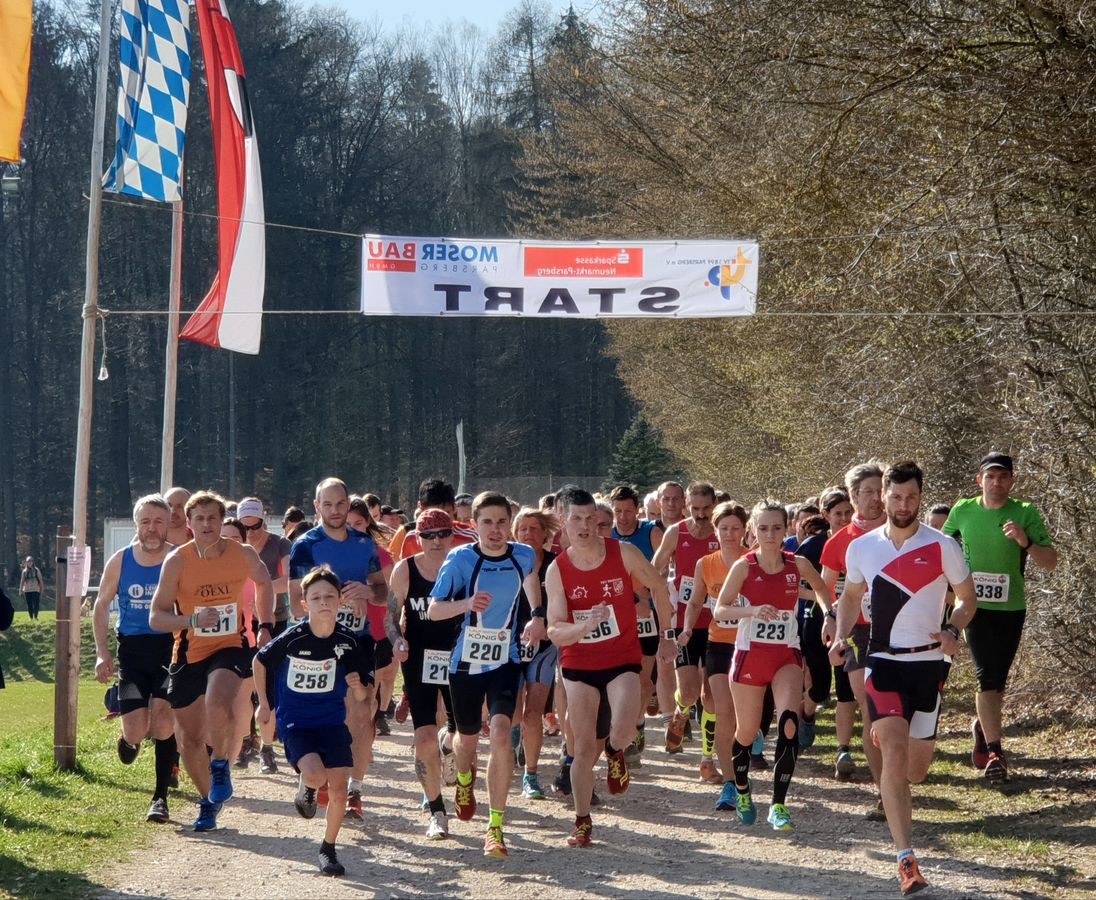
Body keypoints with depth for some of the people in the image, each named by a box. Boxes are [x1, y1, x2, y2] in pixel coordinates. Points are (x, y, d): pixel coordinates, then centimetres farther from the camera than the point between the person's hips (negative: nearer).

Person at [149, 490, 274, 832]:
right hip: (188, 653, 1)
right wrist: (192, 620, -27)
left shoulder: (243, 555, -7)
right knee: (189, 738, 7)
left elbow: (263, 582, 17)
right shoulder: (177, 561, -11)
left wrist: (266, 627, 8)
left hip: (231, 647, -1)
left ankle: (221, 765, -3)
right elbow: (156, 617, -11)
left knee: (218, 705, -32)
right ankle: (208, 802, 30)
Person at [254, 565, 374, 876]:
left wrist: (358, 686, -24)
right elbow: (260, 662, 4)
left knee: (338, 789, -5)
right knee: (316, 775, -25)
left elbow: (363, 697, -1)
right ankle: (305, 785, 13)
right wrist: (264, 705, 11)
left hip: (333, 722, 2)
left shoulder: (348, 642, -9)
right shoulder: (292, 639, -15)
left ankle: (328, 849, 17)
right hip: (295, 723, -2)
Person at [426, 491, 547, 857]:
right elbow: (433, 609, -14)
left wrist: (537, 615, 4)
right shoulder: (461, 558, -13)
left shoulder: (524, 556, -5)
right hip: (465, 661, 0)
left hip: (505, 660, 0)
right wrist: (467, 603, -33)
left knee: (501, 732, -21)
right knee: (468, 737, 17)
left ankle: (495, 827, -14)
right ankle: (465, 779, 57)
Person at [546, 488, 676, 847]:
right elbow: (554, 631, -15)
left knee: (623, 730, -23)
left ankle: (615, 753, 15)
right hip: (578, 663, 1)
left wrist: (667, 635, 12)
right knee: (584, 746, 1)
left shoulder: (623, 553, -10)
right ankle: (582, 823, 14)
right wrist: (587, 625, -35)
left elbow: (659, 587, 7)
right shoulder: (557, 571, -10)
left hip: (623, 659, -1)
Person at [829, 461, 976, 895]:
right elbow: (851, 595, 18)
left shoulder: (942, 547, -5)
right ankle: (906, 859, -19)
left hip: (928, 663, 0)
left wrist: (952, 631, -15)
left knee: (916, 769, 8)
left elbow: (966, 598, 4)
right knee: (894, 751, -19)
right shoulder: (861, 548, 2)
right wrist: (841, 636, 1)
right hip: (883, 662, 0)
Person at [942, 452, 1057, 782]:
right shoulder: (963, 511, 0)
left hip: (1011, 609, 1)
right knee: (987, 677, -14)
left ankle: (982, 727, 41)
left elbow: (1050, 561, -8)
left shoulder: (1026, 514, -3)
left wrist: (1026, 543, -25)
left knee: (998, 681, 13)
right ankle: (995, 753, -17)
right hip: (976, 607, -1)